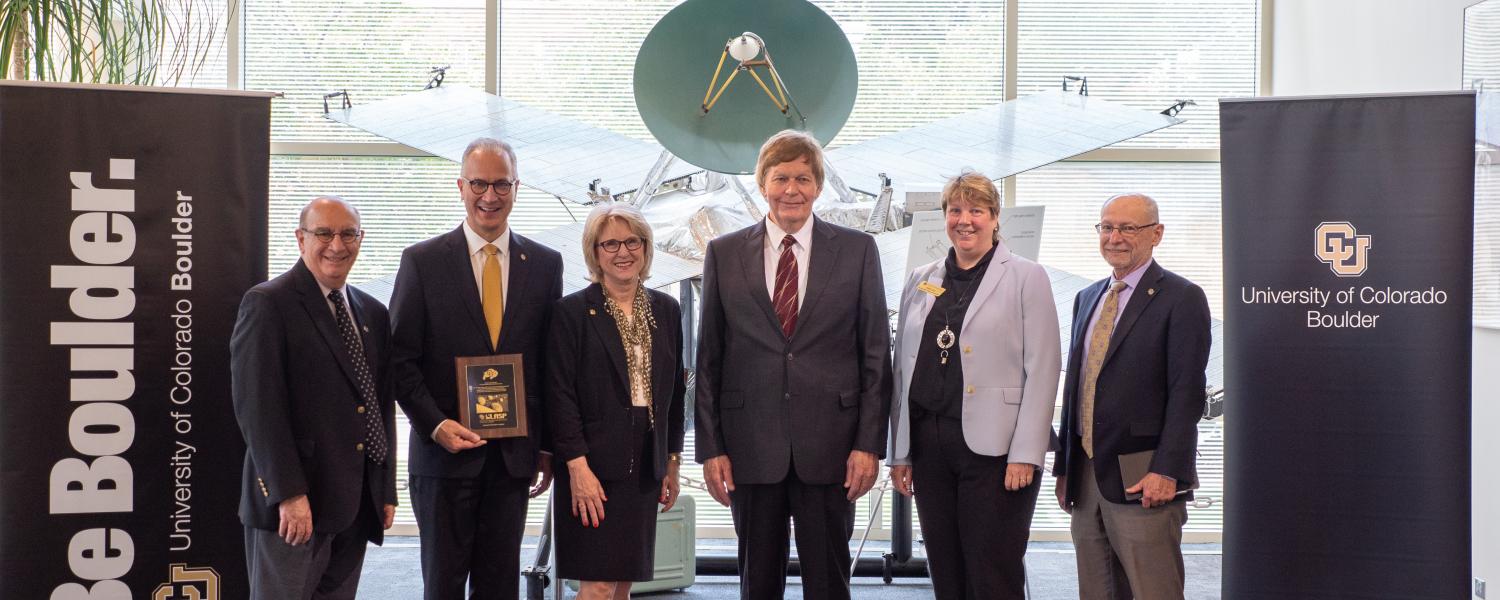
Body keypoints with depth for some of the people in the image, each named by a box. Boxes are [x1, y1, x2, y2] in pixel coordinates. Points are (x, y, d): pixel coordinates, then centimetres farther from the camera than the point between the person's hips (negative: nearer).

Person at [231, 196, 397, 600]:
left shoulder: (373, 314, 16)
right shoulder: (267, 304, -6)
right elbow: (257, 405, -13)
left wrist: (387, 491, 14)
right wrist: (289, 494, -19)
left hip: (356, 506, 6)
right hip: (290, 505, -6)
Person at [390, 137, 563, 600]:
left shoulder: (546, 264, 7)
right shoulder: (423, 261, 0)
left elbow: (552, 364, 9)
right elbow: (401, 359, -1)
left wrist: (548, 448, 6)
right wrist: (434, 425, -14)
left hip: (514, 456, 2)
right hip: (445, 452, -2)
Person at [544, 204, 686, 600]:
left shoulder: (665, 310, 10)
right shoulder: (572, 311, -5)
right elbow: (560, 396, -9)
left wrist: (672, 462, 12)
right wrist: (577, 466, -15)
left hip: (644, 467, 5)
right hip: (593, 466, -5)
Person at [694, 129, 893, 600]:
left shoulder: (858, 251, 4)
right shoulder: (724, 254, 6)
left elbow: (876, 354, 2)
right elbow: (708, 360, 6)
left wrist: (869, 443, -4)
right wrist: (710, 447, 0)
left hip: (830, 449, -1)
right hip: (751, 446, 1)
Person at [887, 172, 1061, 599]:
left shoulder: (1026, 277, 0)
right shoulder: (921, 281, 14)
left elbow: (1042, 370, -6)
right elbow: (904, 368, 14)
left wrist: (1026, 455, -13)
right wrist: (899, 452, 10)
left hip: (993, 448, -5)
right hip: (928, 445, 5)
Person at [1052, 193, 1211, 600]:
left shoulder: (1182, 299, -6)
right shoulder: (1087, 299, 17)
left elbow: (1187, 394, -11)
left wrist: (1166, 473, -18)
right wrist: (1065, 467, 15)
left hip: (1143, 484, -7)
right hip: (1086, 479, 7)